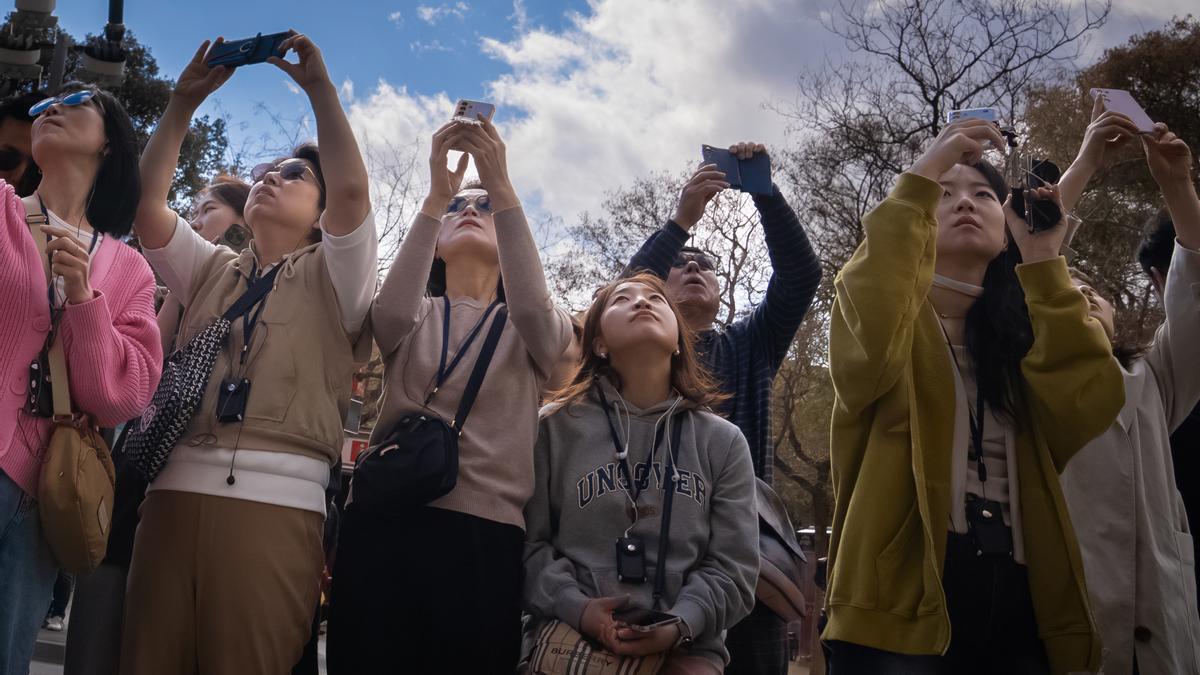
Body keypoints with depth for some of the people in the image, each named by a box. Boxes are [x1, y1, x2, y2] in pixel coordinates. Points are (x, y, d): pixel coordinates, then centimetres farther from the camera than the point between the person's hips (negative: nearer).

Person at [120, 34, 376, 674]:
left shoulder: (330, 276, 12)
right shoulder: (210, 269, 26)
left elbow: (352, 189, -6)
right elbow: (145, 201, 13)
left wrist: (318, 85, -2)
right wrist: (184, 101, 8)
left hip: (277, 501, -4)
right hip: (176, 490, 4)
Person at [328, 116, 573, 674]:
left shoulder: (537, 331, 14)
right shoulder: (414, 317, 17)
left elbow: (530, 306, -11)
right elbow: (391, 312, -8)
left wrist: (501, 188, -16)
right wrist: (436, 195, -14)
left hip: (485, 530, -1)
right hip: (383, 520, 1)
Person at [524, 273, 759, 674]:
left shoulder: (723, 441, 10)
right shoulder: (556, 428, 7)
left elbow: (733, 566, 6)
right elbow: (526, 543, 4)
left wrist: (679, 624, -11)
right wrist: (576, 608, -12)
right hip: (572, 631, -2)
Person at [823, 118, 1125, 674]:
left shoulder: (1025, 331, 17)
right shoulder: (887, 311, 6)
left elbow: (1090, 406, -4)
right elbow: (868, 341, -20)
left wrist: (1043, 263, -3)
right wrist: (919, 181, -16)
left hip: (1018, 607, 5)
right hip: (903, 604, -4)